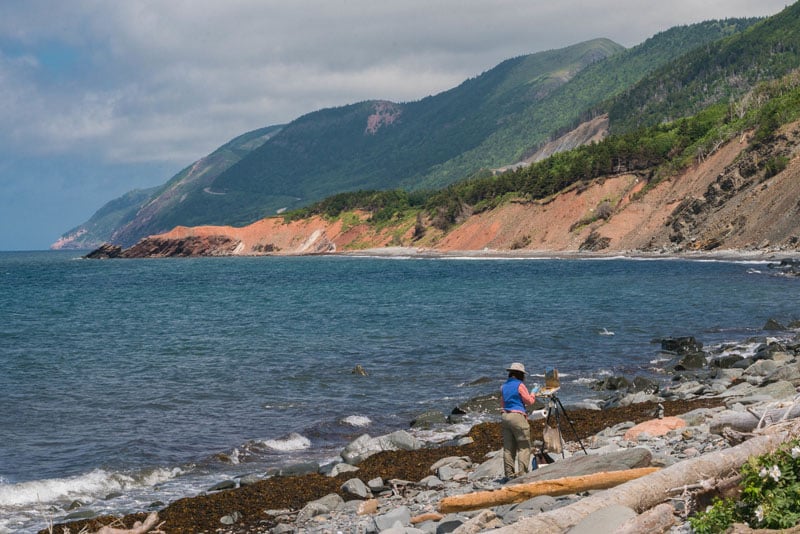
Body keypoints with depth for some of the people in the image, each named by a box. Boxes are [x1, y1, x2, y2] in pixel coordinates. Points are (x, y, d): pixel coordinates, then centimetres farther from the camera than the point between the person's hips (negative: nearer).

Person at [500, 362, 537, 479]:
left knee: (508, 447, 8)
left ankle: (509, 474, 8)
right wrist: (532, 395, 17)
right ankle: (522, 472, -11)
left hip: (505, 416, 7)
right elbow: (529, 401, -2)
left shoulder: (504, 387, 14)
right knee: (524, 447, -3)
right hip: (518, 416, -7)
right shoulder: (520, 385, -7)